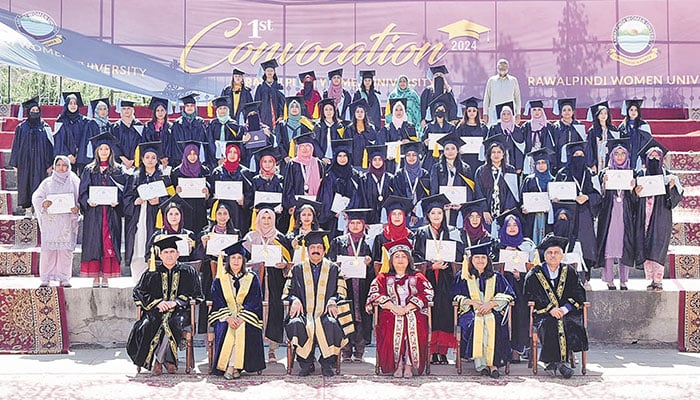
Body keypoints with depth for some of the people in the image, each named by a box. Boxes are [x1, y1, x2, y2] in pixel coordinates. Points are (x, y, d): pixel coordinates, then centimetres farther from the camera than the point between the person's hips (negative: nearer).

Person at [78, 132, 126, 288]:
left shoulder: (117, 171, 9)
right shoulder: (89, 170, 9)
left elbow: (122, 191, 6)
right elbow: (83, 191, 6)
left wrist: (117, 201, -13)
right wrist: (88, 201, -13)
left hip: (111, 212, 0)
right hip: (93, 212, 0)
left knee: (109, 244, -2)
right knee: (94, 244, -1)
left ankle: (106, 278, 4)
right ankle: (95, 278, 5)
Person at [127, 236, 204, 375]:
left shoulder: (188, 271, 12)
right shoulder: (152, 273, 16)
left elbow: (196, 295, 5)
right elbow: (138, 292, 9)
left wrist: (176, 302, -11)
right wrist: (157, 302, -9)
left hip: (180, 311, -2)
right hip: (155, 311, 2)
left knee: (174, 323, -36)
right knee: (146, 326, -32)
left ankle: (158, 360, -18)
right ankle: (168, 360, -19)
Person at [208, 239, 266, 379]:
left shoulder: (252, 279, 7)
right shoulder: (220, 279, 9)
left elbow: (254, 303, -2)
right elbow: (218, 302, 0)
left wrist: (241, 318, -17)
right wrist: (228, 318, -18)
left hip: (246, 317, -1)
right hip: (224, 315, 1)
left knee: (242, 329, -32)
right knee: (225, 329, -31)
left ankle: (232, 366, -25)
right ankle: (231, 366, -24)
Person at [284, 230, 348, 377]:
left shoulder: (334, 268, 16)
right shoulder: (297, 269, 18)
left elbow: (342, 292, 11)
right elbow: (287, 291, 15)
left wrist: (332, 301, -9)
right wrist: (295, 300, -7)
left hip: (325, 313, -1)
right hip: (304, 313, 1)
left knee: (331, 324, -35)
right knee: (295, 324, -33)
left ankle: (327, 363, -14)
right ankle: (306, 363, -15)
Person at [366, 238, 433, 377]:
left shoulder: (417, 277, 19)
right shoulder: (383, 277, 19)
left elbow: (427, 293, 3)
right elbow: (375, 294, 3)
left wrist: (407, 308, -12)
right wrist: (394, 307, -13)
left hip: (413, 313, 0)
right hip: (390, 313, 0)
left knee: (414, 327, -34)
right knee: (392, 327, -34)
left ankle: (409, 364, -27)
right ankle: (397, 364, -25)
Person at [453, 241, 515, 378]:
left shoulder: (496, 277, 17)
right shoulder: (463, 277, 14)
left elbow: (508, 296, 8)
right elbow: (456, 297, 6)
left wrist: (490, 303, -9)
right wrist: (473, 302, -11)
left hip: (492, 312, 1)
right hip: (469, 312, -1)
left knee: (492, 322, -34)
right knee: (475, 322, -35)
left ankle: (492, 362, -33)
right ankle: (480, 363, -35)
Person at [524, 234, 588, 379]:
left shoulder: (570, 272, 12)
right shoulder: (534, 275, 6)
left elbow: (579, 296, 4)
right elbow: (530, 299, -1)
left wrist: (564, 309, -13)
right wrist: (550, 309, -15)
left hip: (567, 312, 2)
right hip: (543, 314, -2)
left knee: (572, 324, -29)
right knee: (550, 325, -33)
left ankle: (553, 362, -20)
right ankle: (559, 363, -22)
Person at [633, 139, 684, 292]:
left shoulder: (667, 175, 6)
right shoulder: (641, 175, 10)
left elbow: (676, 197, 2)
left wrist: (672, 187, -16)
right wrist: (636, 192, -11)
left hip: (661, 217, -2)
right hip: (644, 217, 2)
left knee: (658, 248, -10)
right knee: (645, 248, 0)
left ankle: (658, 281, -7)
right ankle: (651, 279, 7)